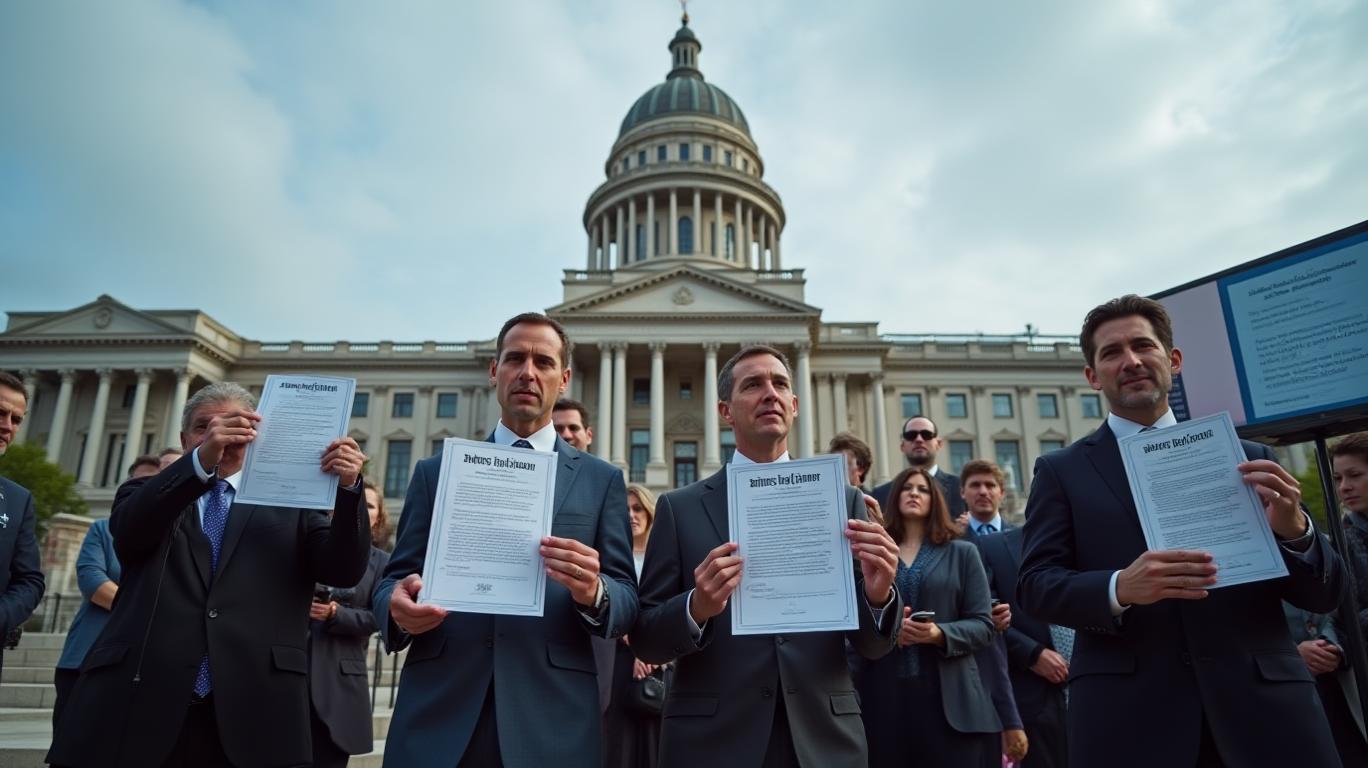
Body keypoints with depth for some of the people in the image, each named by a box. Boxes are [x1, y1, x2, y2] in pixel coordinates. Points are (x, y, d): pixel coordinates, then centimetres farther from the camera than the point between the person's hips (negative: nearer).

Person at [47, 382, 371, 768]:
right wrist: (201, 460, -25)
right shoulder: (149, 495, 15)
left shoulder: (289, 505, 12)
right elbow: (127, 530, -8)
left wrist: (348, 488, -18)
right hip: (138, 706, 1)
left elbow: (343, 570, -1)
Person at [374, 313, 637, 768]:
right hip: (436, 717, 1)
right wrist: (398, 606, -15)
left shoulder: (602, 480, 5)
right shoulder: (436, 472, 10)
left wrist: (594, 593, -20)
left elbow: (628, 604, 1)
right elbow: (393, 579, 7)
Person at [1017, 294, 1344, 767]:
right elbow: (1034, 586, -3)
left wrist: (1293, 530, -13)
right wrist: (1118, 588, -22)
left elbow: (1323, 596, 8)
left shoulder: (1249, 458, 9)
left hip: (1263, 703, 2)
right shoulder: (1061, 471, 4)